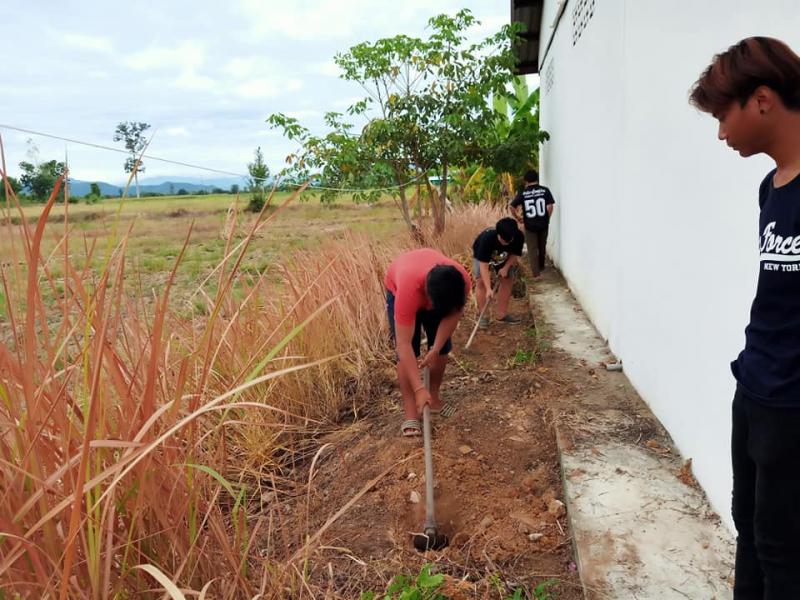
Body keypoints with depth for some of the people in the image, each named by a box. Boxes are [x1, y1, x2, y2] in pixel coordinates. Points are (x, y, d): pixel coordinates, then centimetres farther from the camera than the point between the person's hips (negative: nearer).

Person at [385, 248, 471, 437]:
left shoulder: (462, 281, -38)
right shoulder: (408, 289, -47)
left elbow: (454, 314, -17)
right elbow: (404, 345, -43)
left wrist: (435, 349, -23)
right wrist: (419, 388, -44)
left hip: (439, 291, 4)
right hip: (397, 286, -3)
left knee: (442, 348, 0)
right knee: (407, 353, -14)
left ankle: (434, 396, 20)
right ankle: (410, 414, -9)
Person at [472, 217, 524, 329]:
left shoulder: (519, 237, -33)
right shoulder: (487, 238, -44)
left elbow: (515, 254, -11)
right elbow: (483, 265, -42)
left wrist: (506, 267, -26)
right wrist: (489, 289, -46)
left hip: (504, 257, 4)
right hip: (482, 256, -4)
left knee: (508, 280, -1)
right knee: (481, 281, -15)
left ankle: (502, 314, 10)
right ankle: (483, 315, -6)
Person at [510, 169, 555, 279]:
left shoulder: (523, 193, -3)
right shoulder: (545, 190, -3)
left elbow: (512, 206, -7)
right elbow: (550, 206, -10)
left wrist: (518, 218, 6)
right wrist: (547, 218, 6)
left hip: (530, 225, -2)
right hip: (543, 224, 2)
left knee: (532, 249, 5)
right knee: (542, 247, 22)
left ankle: (536, 273, -3)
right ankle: (541, 266, 41)